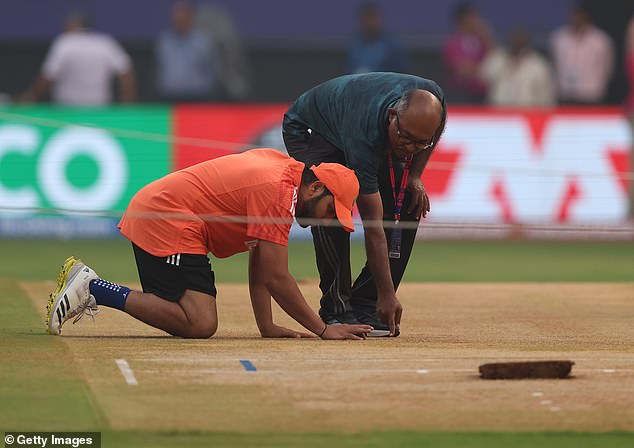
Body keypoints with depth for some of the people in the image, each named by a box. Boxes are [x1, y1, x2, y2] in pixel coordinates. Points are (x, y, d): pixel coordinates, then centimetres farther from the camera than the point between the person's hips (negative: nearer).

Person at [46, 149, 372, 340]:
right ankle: (93, 288, -14)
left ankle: (89, 285, 9)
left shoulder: (279, 165, 15)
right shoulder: (280, 191, -15)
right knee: (200, 325, -20)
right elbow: (276, 278, -18)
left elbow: (259, 264, 16)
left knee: (193, 321, 7)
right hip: (167, 219, -11)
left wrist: (267, 327, 9)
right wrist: (324, 330, -13)